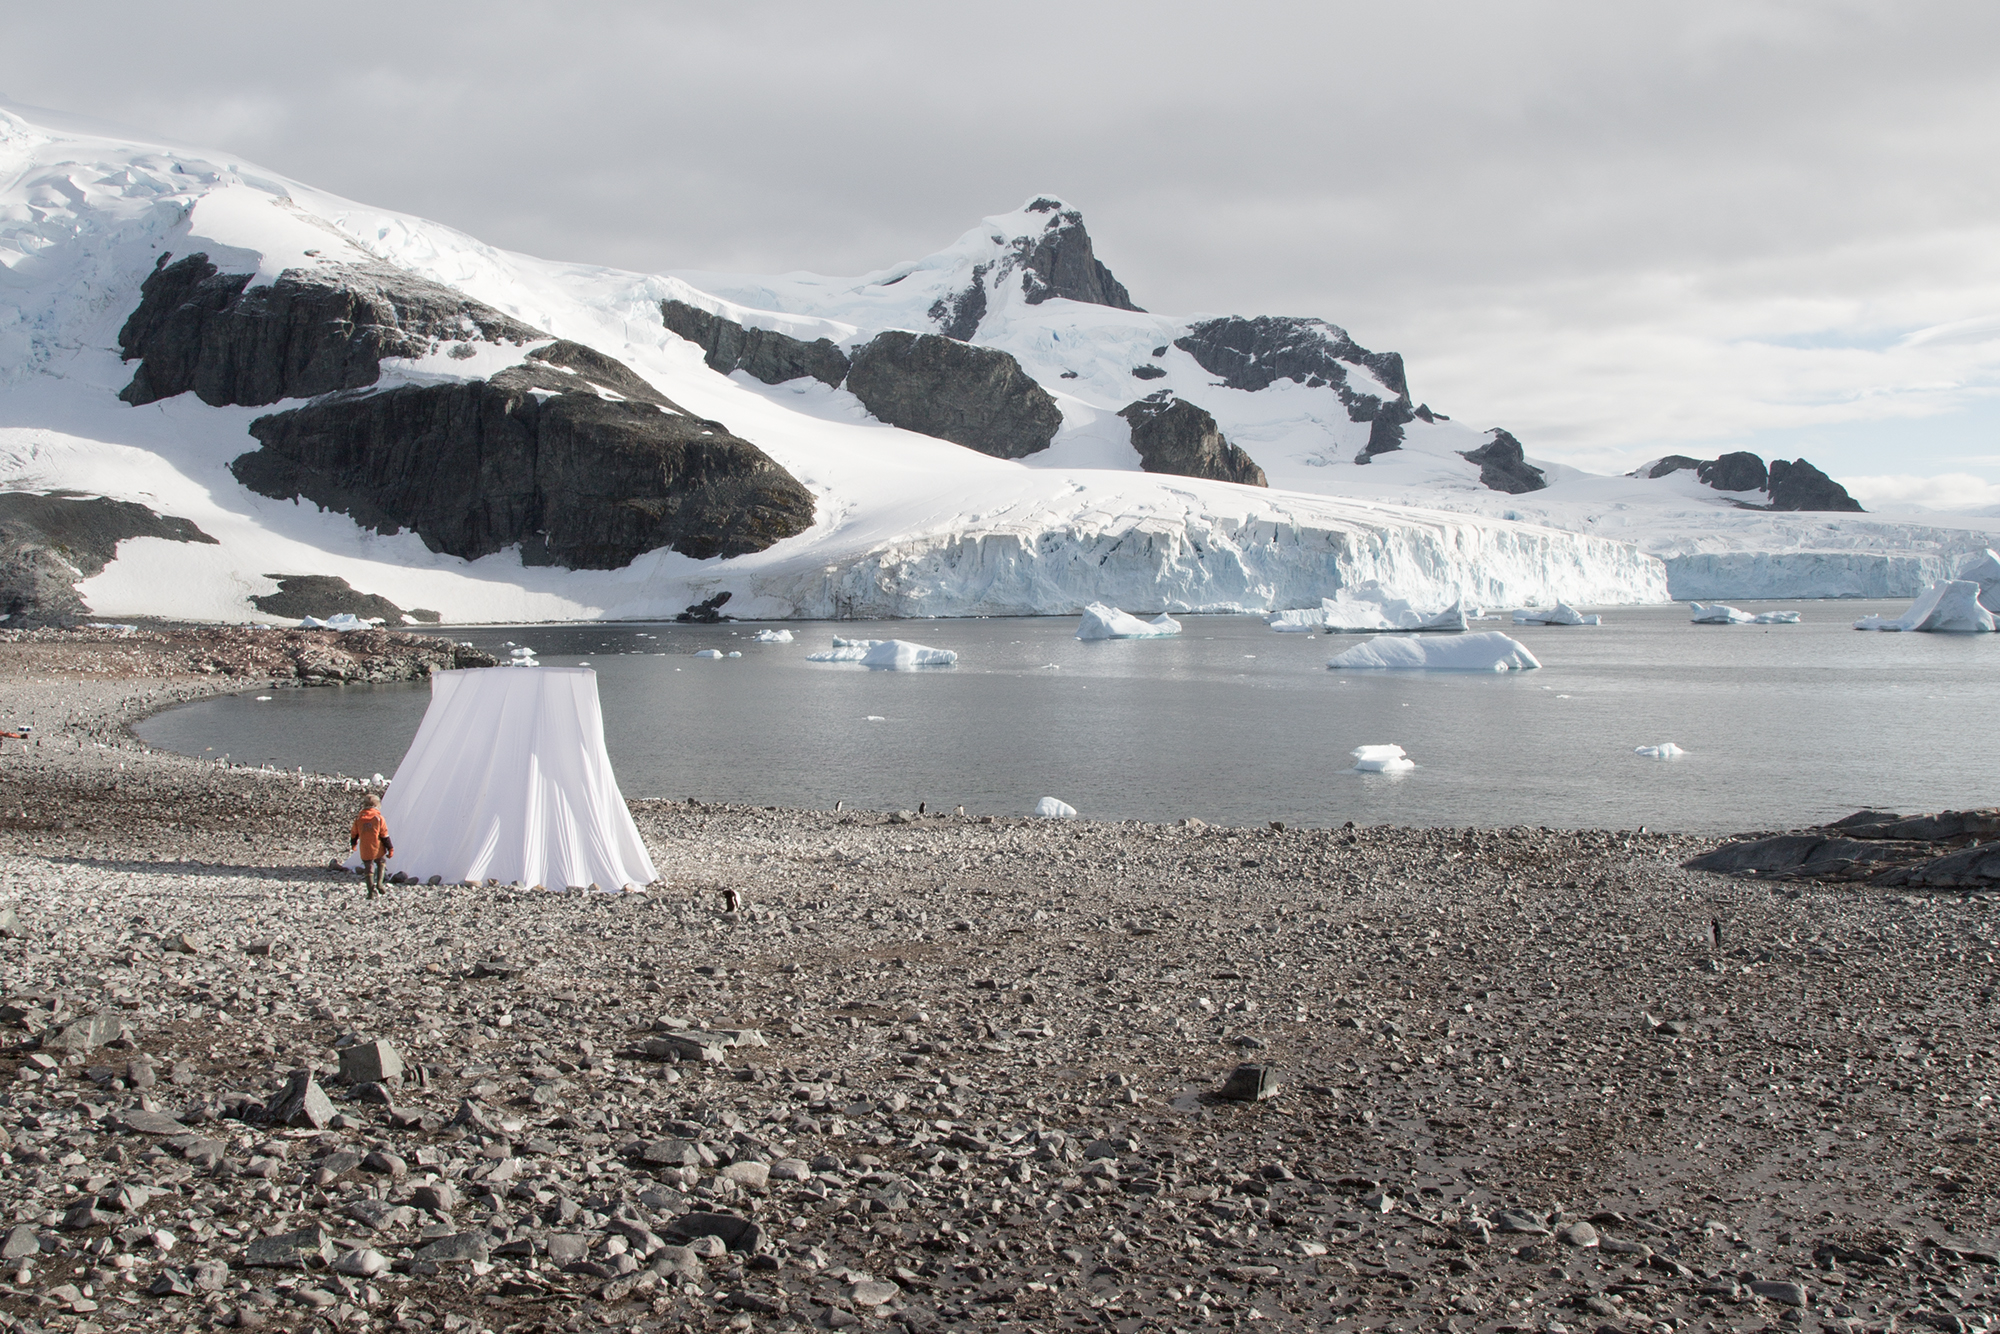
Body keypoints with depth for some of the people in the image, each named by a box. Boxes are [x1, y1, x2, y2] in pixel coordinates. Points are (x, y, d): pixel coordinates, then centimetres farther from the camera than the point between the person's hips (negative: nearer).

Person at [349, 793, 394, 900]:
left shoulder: (358, 819, 1)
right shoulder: (379, 818, -7)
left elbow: (353, 834, 13)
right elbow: (385, 836, -7)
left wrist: (353, 845, 32)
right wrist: (390, 849, 0)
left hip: (365, 851, 1)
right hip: (378, 850, -1)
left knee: (369, 871, 10)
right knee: (381, 863, 23)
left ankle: (372, 891, 2)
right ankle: (379, 883, 7)